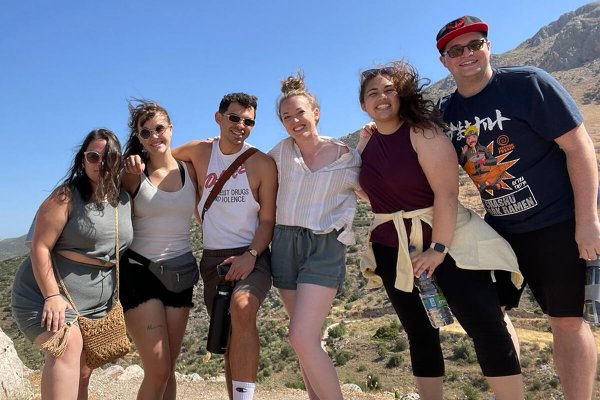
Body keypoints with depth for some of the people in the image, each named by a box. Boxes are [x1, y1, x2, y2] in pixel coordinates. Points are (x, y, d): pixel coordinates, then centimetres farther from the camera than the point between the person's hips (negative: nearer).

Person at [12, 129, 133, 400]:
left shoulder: (124, 200, 5)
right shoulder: (67, 196, -10)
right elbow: (40, 247, -15)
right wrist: (52, 296, -22)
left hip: (96, 304, 6)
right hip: (47, 292, -6)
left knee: (80, 378, 9)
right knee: (68, 348, -31)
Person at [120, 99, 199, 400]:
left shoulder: (190, 171, 4)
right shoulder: (132, 175, -2)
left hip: (180, 273, 3)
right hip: (139, 271, -3)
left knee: (168, 370, 11)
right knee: (157, 371, -7)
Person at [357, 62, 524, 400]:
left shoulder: (423, 132, -11)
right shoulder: (365, 144, 7)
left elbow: (446, 192, -19)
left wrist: (437, 248, -23)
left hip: (447, 241, -5)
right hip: (392, 250, 6)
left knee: (487, 327, -9)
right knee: (420, 334, 14)